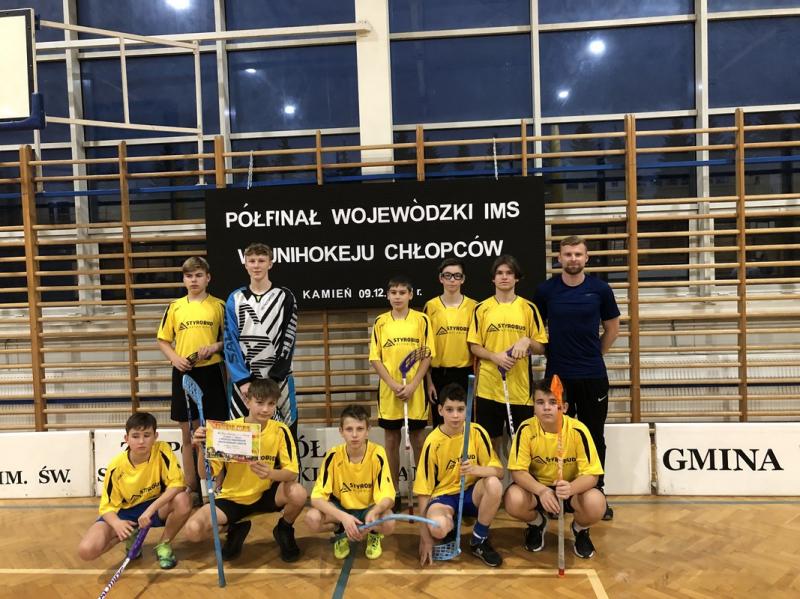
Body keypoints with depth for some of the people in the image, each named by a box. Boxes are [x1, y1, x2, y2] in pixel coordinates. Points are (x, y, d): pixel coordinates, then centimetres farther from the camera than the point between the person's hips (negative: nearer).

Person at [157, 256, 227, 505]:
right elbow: (163, 340, 10)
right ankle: (192, 489, 21)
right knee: (188, 435, 9)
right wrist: (175, 359, -8)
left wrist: (216, 346, -14)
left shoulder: (218, 306, 2)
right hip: (184, 373, 2)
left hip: (211, 372, -1)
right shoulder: (175, 307, 6)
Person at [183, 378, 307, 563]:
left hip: (265, 494, 0)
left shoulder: (280, 430, -15)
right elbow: (206, 474, -14)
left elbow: (292, 472, -18)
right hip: (232, 498, 1)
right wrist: (203, 448, -34)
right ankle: (237, 530, 10)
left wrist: (271, 473, -40)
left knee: (298, 494, -31)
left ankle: (284, 530, 5)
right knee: (193, 530, -23)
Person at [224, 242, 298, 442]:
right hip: (244, 380, 1)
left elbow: (288, 341, -2)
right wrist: (243, 380, -8)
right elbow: (230, 342, 2)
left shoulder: (285, 297, 2)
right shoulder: (235, 299, 7)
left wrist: (272, 379, -10)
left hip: (277, 380, -1)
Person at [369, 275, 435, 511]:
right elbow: (375, 358, 1)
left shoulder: (421, 320, -1)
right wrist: (393, 384, -10)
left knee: (418, 439, 6)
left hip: (415, 390, -1)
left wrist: (412, 385, -12)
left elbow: (427, 356, -2)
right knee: (391, 439, 9)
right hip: (388, 391, 1)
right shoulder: (381, 322, 2)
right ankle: (394, 491, 21)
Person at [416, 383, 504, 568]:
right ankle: (450, 531, 6)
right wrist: (425, 538, -13)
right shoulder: (433, 442, -16)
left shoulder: (477, 432, -10)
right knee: (438, 527, -36)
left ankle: (479, 541, -6)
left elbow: (498, 471, -9)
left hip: (471, 492, 3)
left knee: (494, 484, -31)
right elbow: (423, 491, -12)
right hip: (443, 496, -2)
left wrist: (476, 469, -33)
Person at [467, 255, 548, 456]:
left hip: (520, 387, 0)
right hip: (488, 386, 0)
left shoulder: (528, 308, 3)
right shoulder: (482, 308, 3)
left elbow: (542, 347, 5)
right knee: (491, 440, 9)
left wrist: (527, 341, -16)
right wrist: (495, 356, -14)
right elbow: (474, 346, 4)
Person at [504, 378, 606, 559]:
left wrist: (571, 488, -42)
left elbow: (591, 475, -20)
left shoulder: (578, 430, -21)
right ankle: (537, 523, 9)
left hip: (572, 488, 0)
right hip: (537, 487, 1)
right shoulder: (526, 429, -20)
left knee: (596, 503, -32)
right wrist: (542, 491, -36)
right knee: (513, 500, -30)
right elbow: (518, 471, -17)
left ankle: (580, 529, 8)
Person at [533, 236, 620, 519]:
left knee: (594, 437, 8)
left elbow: (612, 328, 12)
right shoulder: (546, 290, -2)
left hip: (593, 376, 0)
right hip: (557, 375, 0)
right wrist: (552, 352, 6)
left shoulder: (600, 289, -1)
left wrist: (594, 354, 11)